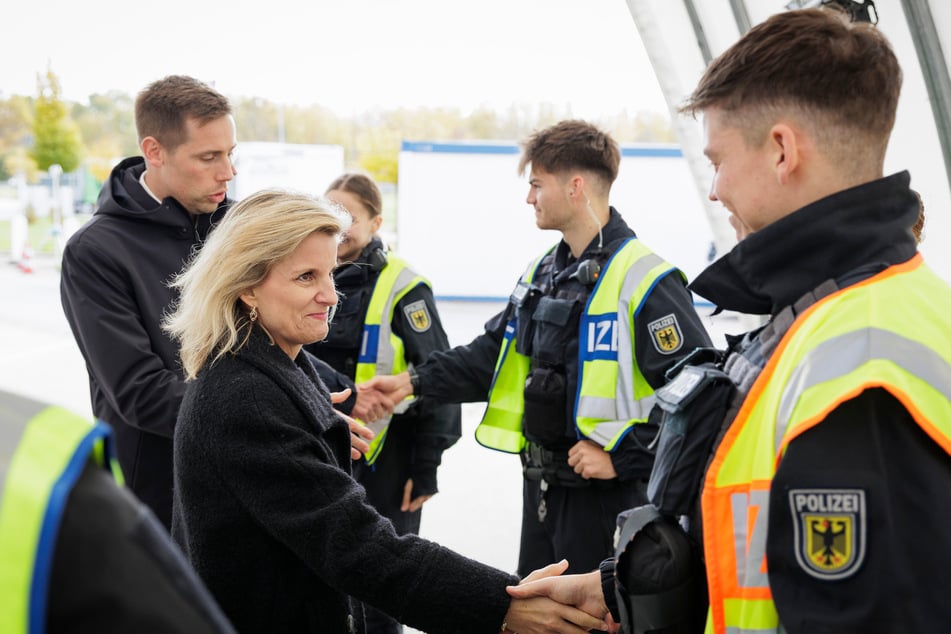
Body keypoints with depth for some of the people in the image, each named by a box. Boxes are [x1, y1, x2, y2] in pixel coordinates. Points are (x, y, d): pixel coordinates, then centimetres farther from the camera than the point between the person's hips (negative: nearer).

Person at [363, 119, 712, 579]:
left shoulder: (644, 280, -18)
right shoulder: (541, 273, 9)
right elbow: (495, 353, 16)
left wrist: (623, 454, -21)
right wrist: (416, 381, 7)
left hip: (606, 492, -8)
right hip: (540, 487, 8)